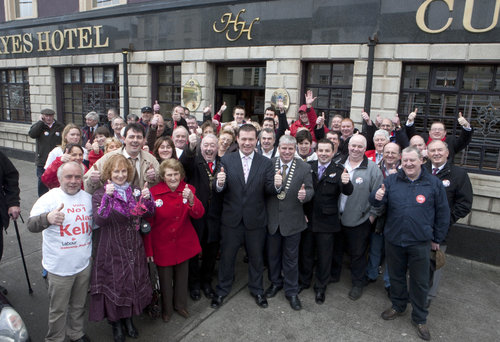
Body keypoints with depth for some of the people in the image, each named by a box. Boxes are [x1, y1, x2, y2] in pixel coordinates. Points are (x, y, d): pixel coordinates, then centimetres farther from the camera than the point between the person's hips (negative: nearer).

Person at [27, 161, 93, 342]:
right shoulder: (49, 198, -12)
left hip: (84, 264, 4)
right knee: (58, 309, 11)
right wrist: (48, 218, -44)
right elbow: (31, 225, -23)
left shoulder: (88, 197, 3)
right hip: (59, 267, -4)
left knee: (78, 305, 22)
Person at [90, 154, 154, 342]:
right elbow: (99, 220, -23)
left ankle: (128, 319, 39)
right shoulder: (100, 194, -9)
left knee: (134, 282, 15)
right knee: (114, 285, 8)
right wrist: (107, 196, -35)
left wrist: (147, 198, -17)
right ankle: (116, 323, 33)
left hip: (134, 248, 4)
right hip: (112, 250, -4)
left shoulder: (135, 191, 3)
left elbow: (148, 213, 2)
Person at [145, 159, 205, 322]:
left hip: (183, 243, 3)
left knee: (182, 276, 20)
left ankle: (180, 305, 45)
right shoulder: (154, 193, -15)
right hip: (163, 245, -3)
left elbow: (198, 214, -14)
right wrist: (148, 249, -8)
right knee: (165, 279, 14)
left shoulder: (187, 189, -6)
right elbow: (148, 223, -9)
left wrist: (191, 200, -34)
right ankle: (167, 309, 40)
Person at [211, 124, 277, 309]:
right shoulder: (226, 160, -3)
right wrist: (219, 184, -30)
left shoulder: (266, 163, -3)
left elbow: (269, 191, -8)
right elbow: (221, 190, -7)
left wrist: (276, 185, -29)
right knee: (227, 256, 16)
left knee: (256, 256, 18)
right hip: (231, 218, 0)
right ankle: (222, 289, 39)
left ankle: (257, 289, 41)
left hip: (255, 220, 0)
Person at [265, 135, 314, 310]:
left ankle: (291, 291, 31)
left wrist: (305, 195, -28)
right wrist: (272, 184, -28)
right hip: (272, 219, 1)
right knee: (273, 254, 20)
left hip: (292, 220, -1)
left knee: (291, 257, 13)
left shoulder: (304, 168, -6)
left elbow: (310, 189, -5)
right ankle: (275, 282, 44)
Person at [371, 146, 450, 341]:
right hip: (393, 239, 2)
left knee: (420, 281, 10)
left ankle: (419, 318, 29)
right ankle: (398, 306, 40)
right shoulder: (391, 181, 2)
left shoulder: (434, 184, -2)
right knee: (396, 276, 17)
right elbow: (377, 202, -2)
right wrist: (377, 197, -27)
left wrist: (437, 239, 5)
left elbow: (442, 213, 4)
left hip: (420, 243, -2)